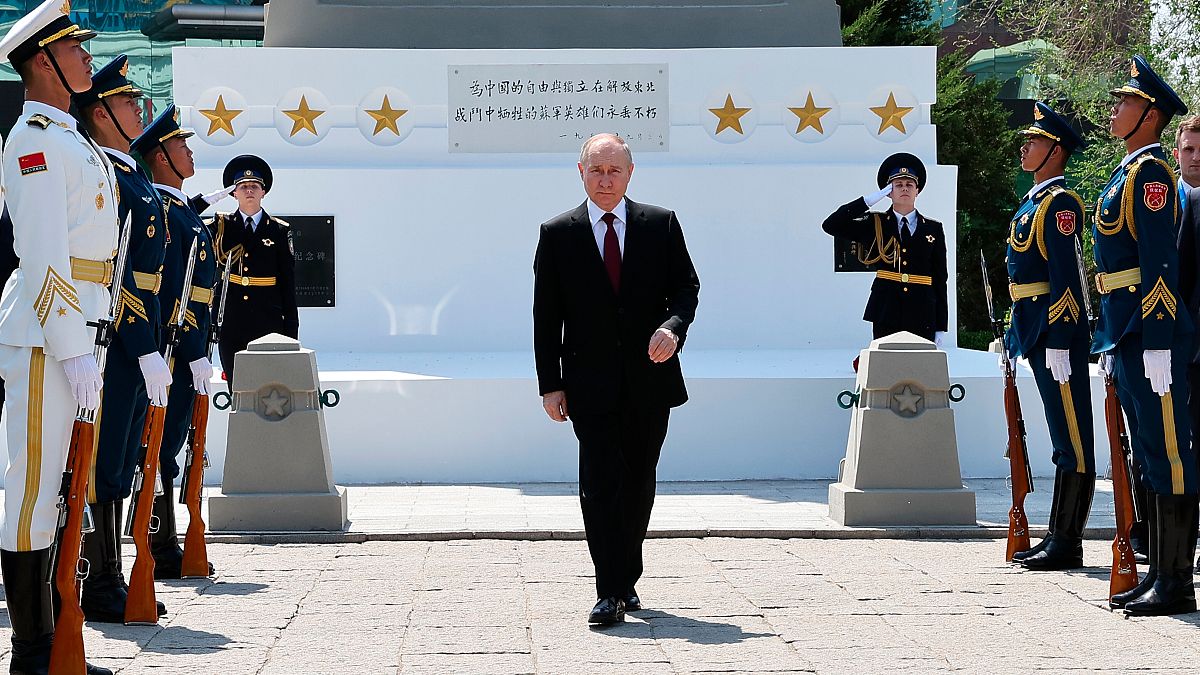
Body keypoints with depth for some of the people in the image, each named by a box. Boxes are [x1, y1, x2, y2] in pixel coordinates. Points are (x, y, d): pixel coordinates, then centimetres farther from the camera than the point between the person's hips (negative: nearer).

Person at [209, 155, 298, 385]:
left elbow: (288, 284, 5)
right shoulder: (221, 227, 9)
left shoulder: (280, 230, 6)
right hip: (231, 324, 1)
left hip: (268, 324, -1)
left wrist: (291, 329, 1)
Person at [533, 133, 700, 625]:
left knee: (638, 484, 10)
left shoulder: (661, 224, 6)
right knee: (600, 485, -8)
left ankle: (626, 580, 24)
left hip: (650, 378, 2)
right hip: (591, 382, -2)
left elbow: (686, 286, 7)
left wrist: (673, 327, -15)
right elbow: (546, 316, 2)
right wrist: (550, 384, -3)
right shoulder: (558, 234, 2)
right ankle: (610, 592, -7)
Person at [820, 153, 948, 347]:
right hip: (885, 316, 0)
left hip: (923, 318, 0)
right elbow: (830, 226, -2)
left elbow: (940, 279, 8)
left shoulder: (933, 229, 9)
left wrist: (941, 328, 4)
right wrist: (869, 200, -6)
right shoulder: (875, 225, 8)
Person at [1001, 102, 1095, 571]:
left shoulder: (1059, 202, -11)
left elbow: (1064, 276, -17)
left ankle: (1069, 545, -4)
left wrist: (1058, 342, -21)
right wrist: (1015, 335, 21)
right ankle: (1058, 537, 17)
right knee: (1063, 438, 12)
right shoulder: (1033, 202, 18)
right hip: (1037, 333, 10)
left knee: (1072, 439, -5)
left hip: (1058, 331, -10)